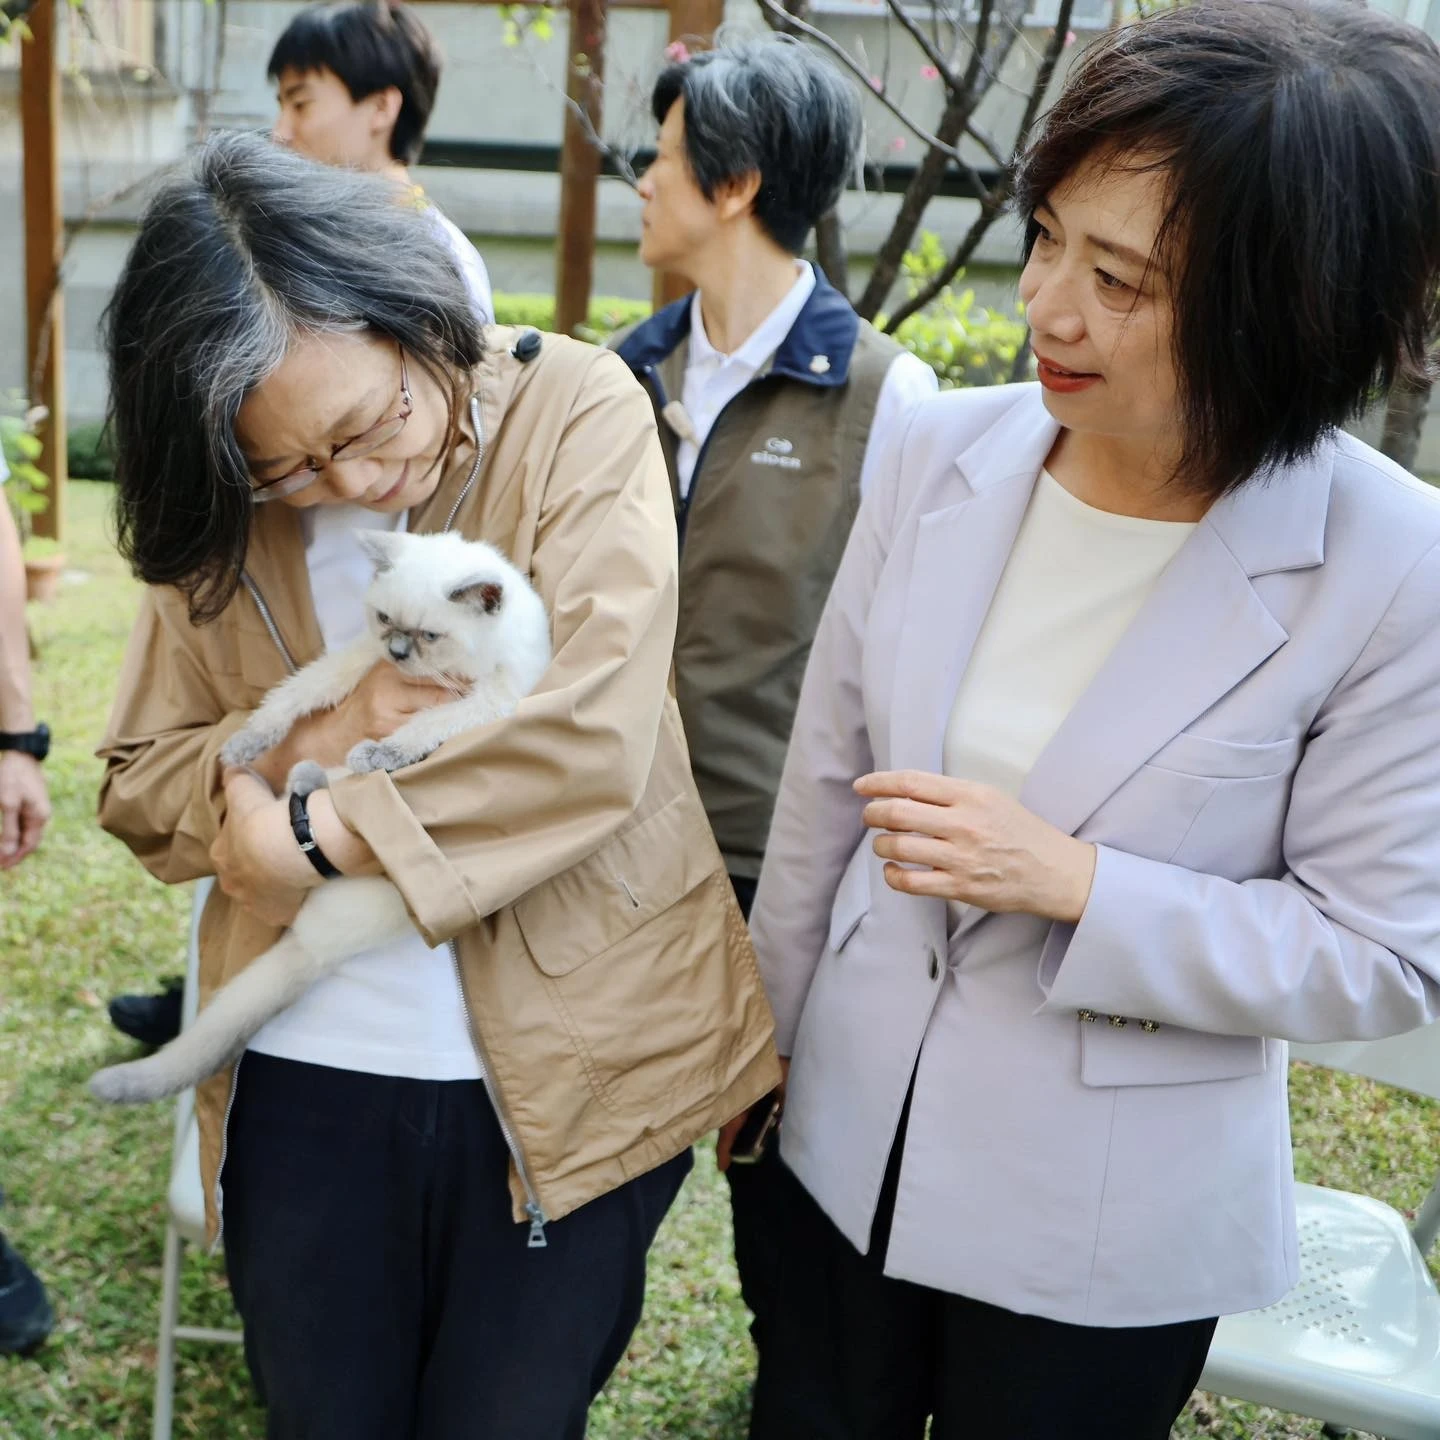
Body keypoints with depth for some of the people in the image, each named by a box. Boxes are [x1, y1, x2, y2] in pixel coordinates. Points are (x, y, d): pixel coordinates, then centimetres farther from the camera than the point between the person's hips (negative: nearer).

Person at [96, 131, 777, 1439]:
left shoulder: (575, 412, -11)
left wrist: (314, 837, -16)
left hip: (564, 1075, -3)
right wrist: (318, 736, -18)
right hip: (302, 1077, 3)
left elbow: (589, 741, -21)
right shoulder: (225, 512, 0)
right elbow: (140, 791, 2)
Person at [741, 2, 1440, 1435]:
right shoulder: (946, 453, -10)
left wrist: (1072, 881, -26)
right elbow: (823, 782, 2)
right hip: (851, 1141, 4)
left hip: (1104, 1231, -3)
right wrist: (766, 1042, 11)